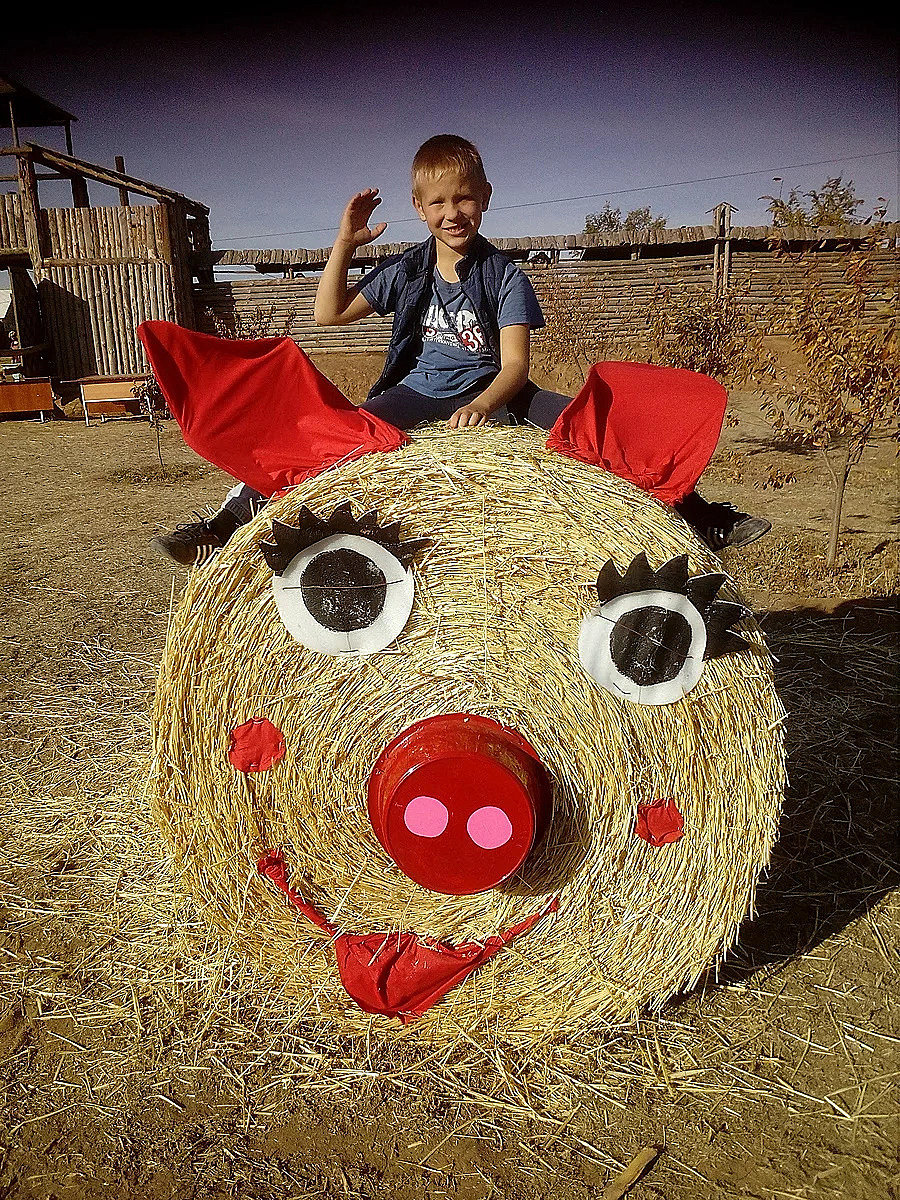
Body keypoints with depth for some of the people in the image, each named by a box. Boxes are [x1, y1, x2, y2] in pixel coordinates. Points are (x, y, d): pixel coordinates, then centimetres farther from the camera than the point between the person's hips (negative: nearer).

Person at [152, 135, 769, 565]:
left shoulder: (504, 274, -2)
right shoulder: (405, 271, 6)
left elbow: (515, 363, -12)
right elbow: (329, 313, 10)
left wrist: (482, 405, -33)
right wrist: (345, 244, -1)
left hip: (490, 393, -1)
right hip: (416, 394, 2)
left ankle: (698, 514, -11)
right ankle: (231, 519, -13)